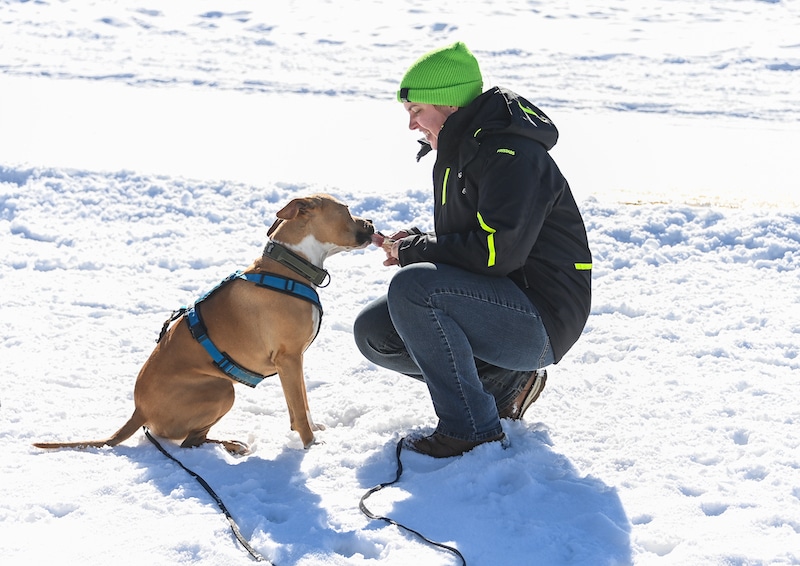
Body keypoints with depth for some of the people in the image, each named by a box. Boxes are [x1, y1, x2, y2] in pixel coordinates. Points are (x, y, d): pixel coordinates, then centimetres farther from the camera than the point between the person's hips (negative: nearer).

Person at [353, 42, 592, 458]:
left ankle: (473, 429, -19)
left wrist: (413, 251, -14)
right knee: (372, 331, 2)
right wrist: (415, 243, 1)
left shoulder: (511, 155, -18)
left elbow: (495, 251, -28)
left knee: (412, 287, -29)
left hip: (539, 321, -10)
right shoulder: (458, 152, 13)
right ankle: (503, 384, 6)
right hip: (497, 306, 10)